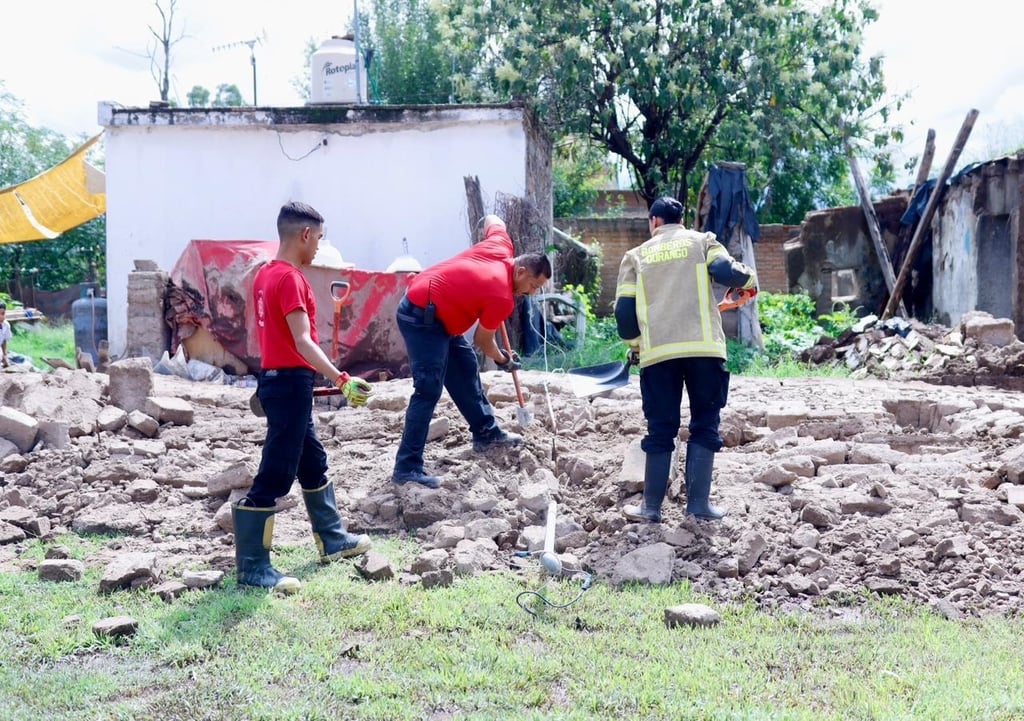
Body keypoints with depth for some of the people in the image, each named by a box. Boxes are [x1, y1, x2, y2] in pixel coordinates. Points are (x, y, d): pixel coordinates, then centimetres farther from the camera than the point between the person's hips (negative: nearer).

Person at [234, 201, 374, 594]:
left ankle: (332, 539, 35)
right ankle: (251, 565, -1)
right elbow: (303, 342, -25)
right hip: (290, 383, -10)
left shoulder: (266, 273, 11)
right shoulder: (290, 278, -18)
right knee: (275, 475, -6)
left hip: (278, 379, 10)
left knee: (313, 463, 21)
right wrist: (342, 380, -29)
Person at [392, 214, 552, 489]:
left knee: (466, 367, 18)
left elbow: (492, 221, 22)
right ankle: (407, 468, -13)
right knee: (428, 390, -13)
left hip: (430, 310, 11)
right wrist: (504, 360, 15)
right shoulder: (503, 299, -19)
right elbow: (482, 340, -2)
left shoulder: (501, 247, -1)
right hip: (422, 317, -10)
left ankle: (486, 433, 31)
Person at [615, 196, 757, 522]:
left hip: (657, 352, 1)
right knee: (704, 425, 8)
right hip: (703, 347, -1)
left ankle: (651, 506, 9)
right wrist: (749, 278, 14)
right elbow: (725, 271, -7)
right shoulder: (701, 241, 12)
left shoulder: (637, 255, 16)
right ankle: (698, 502, 3)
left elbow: (624, 310, 10)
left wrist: (634, 344, 26)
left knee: (660, 430, 8)